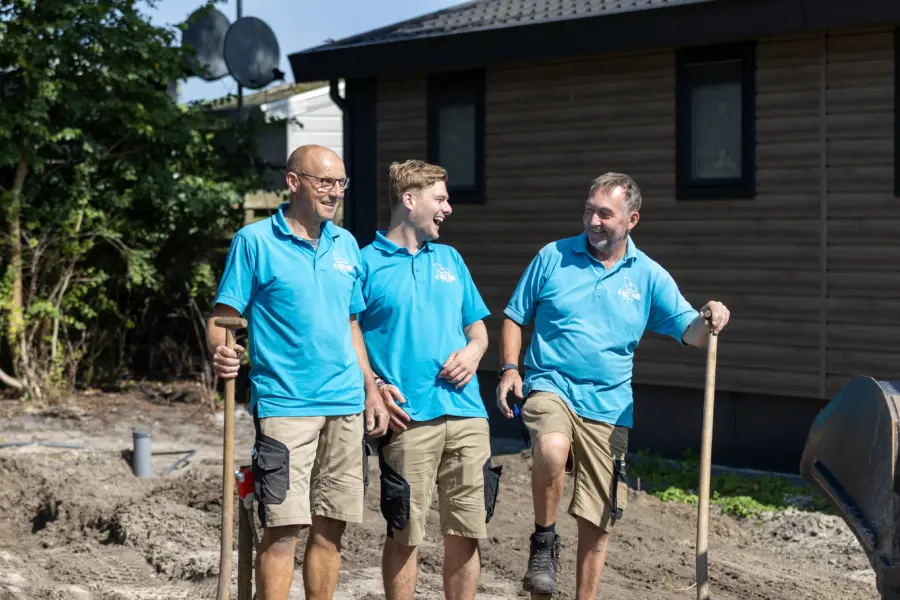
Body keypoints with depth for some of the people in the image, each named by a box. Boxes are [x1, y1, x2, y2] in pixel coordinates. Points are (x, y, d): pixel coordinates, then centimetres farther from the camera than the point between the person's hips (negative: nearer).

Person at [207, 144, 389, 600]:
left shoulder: (346, 245, 13)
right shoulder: (255, 241, -3)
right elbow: (223, 316, -5)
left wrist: (371, 390, 17)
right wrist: (222, 352, -27)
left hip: (346, 406, 6)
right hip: (284, 404, -5)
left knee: (330, 527, 8)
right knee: (283, 528, -9)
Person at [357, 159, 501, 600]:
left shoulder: (450, 259, 18)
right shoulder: (367, 263, 1)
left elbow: (477, 326, 23)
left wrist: (473, 350, 1)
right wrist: (372, 386, -14)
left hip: (466, 413, 5)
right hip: (408, 417, -5)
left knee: (467, 533, 6)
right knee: (404, 534, 0)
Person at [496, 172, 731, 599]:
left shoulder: (648, 276, 5)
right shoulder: (552, 258, 3)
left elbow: (689, 332, 0)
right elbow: (514, 318, 8)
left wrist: (707, 321, -23)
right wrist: (510, 368, -6)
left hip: (609, 406, 2)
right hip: (550, 387, -2)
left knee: (597, 523, 5)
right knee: (552, 450, -34)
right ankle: (543, 541, -9)